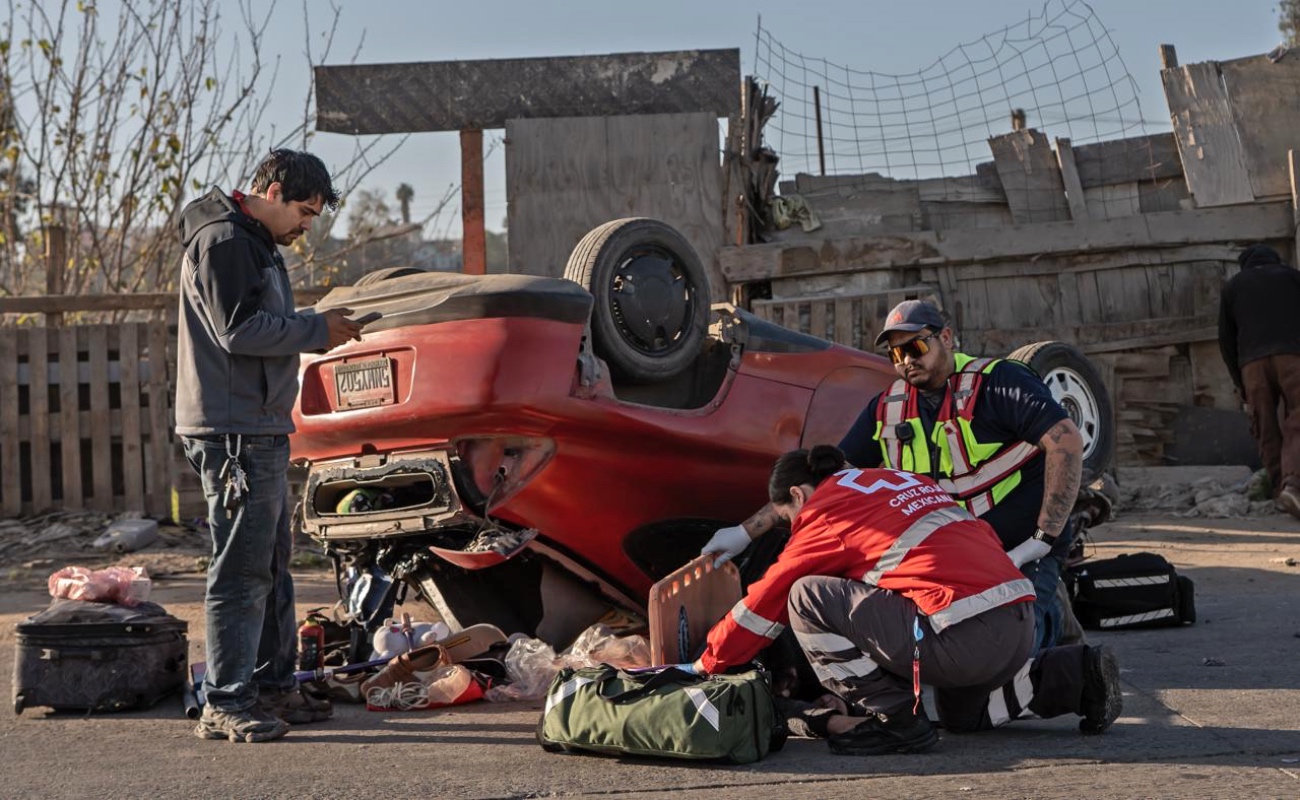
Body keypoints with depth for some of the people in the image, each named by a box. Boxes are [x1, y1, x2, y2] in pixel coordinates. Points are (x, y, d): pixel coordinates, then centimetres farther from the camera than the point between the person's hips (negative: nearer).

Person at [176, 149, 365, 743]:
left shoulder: (256, 244, 22)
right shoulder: (223, 241, -11)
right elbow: (237, 330, -20)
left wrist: (320, 328, 10)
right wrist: (317, 330, -13)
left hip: (261, 429, 11)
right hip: (233, 432, -11)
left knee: (272, 565, 15)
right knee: (240, 571, -9)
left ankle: (272, 686, 23)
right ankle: (225, 704, -4)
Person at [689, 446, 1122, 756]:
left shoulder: (826, 511, 2)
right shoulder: (901, 479, 25)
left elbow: (766, 602, 8)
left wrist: (708, 663, 20)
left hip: (965, 636, -9)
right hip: (1021, 624, 9)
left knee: (806, 597, -3)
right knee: (962, 714, 35)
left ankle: (890, 718, -1)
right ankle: (1074, 674, 17)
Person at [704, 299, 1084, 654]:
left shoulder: (996, 382, -10)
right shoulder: (888, 409, 7)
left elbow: (1067, 441, -18)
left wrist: (1042, 539, -21)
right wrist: (746, 531, 4)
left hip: (1020, 554, -6)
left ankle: (1049, 616, 12)